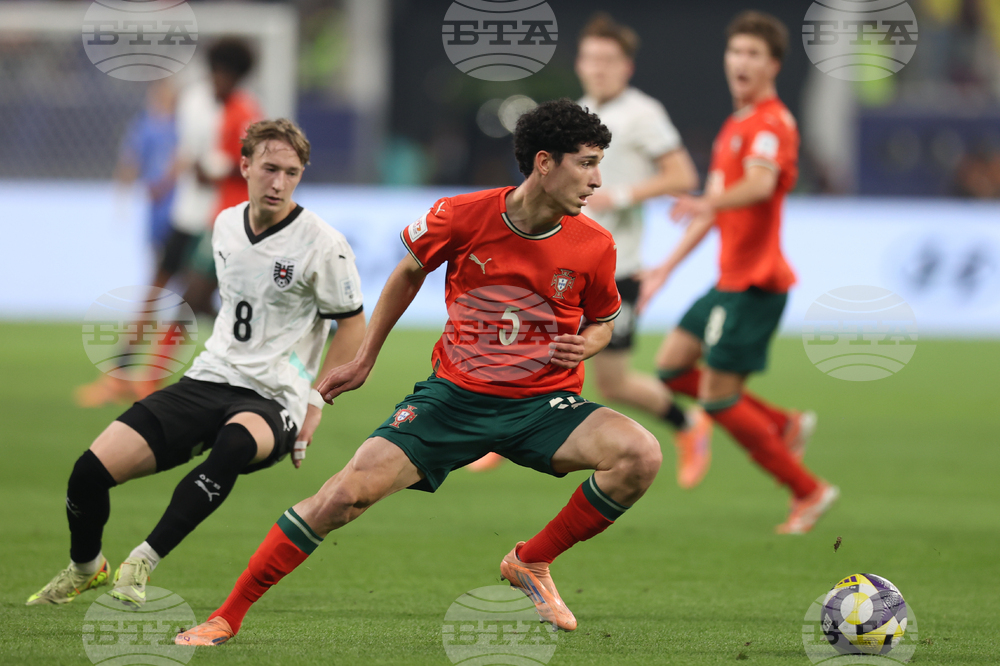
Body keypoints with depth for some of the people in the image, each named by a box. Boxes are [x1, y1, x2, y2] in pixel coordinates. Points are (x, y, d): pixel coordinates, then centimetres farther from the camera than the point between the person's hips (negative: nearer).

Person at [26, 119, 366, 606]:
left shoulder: (322, 243, -8)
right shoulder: (226, 225, 10)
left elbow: (353, 325, 0)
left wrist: (316, 403, -6)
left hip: (272, 400, -5)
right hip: (207, 381, 5)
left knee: (236, 440, -43)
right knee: (93, 468, -11)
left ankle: (142, 563, -33)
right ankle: (85, 567, 20)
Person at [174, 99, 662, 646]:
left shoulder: (594, 246, -8)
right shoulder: (462, 216, -12)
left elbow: (602, 320, 13)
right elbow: (409, 272, 9)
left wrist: (584, 345, -12)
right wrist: (363, 360, 15)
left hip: (543, 405, 1)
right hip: (453, 395, -1)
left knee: (640, 454, -24)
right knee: (349, 490, -17)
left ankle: (531, 563, -1)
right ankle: (227, 617, -4)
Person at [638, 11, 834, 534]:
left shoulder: (772, 123, -14)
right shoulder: (736, 125, 18)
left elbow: (760, 182, -34)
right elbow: (716, 204, 26)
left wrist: (708, 204, -52)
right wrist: (668, 266, 26)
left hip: (755, 280, -10)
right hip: (733, 277, 10)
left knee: (719, 397, -8)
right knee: (672, 364, 12)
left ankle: (808, 490, 4)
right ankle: (785, 426, 16)